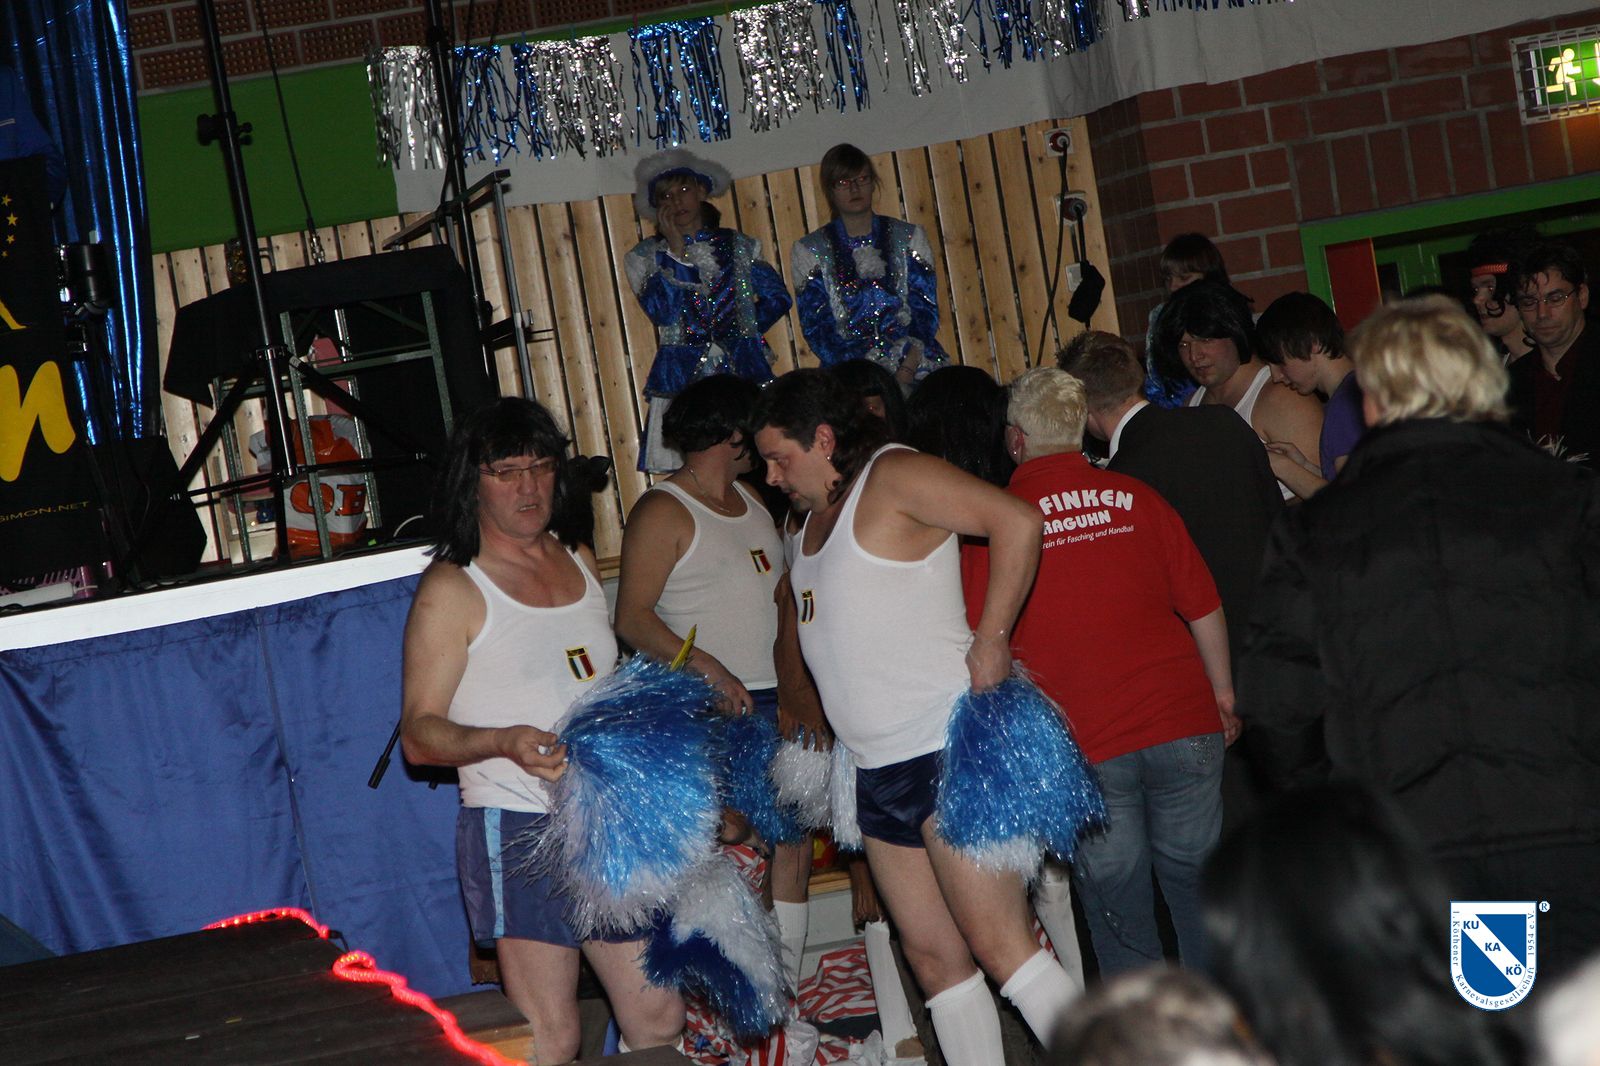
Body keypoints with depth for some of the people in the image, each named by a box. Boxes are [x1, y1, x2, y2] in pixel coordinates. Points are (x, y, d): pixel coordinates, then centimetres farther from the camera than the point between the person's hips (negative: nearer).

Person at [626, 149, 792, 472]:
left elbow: (777, 297, 15)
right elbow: (661, 312, -8)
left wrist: (743, 329, 5)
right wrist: (677, 249, -5)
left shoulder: (739, 246, 13)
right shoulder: (644, 257, 8)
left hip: (743, 372, 1)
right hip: (683, 378, -1)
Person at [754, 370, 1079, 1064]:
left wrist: (990, 641, -18)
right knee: (934, 958, 8)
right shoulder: (817, 515, 19)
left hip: (948, 747, -9)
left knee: (1001, 948, -13)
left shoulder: (893, 476, -8)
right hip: (876, 769, 9)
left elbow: (1018, 522, -19)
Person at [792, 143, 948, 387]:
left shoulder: (909, 238, 13)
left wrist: (907, 367, -11)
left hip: (916, 367, 1)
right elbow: (816, 329, 3)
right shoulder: (809, 252, 9)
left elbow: (926, 312, 7)